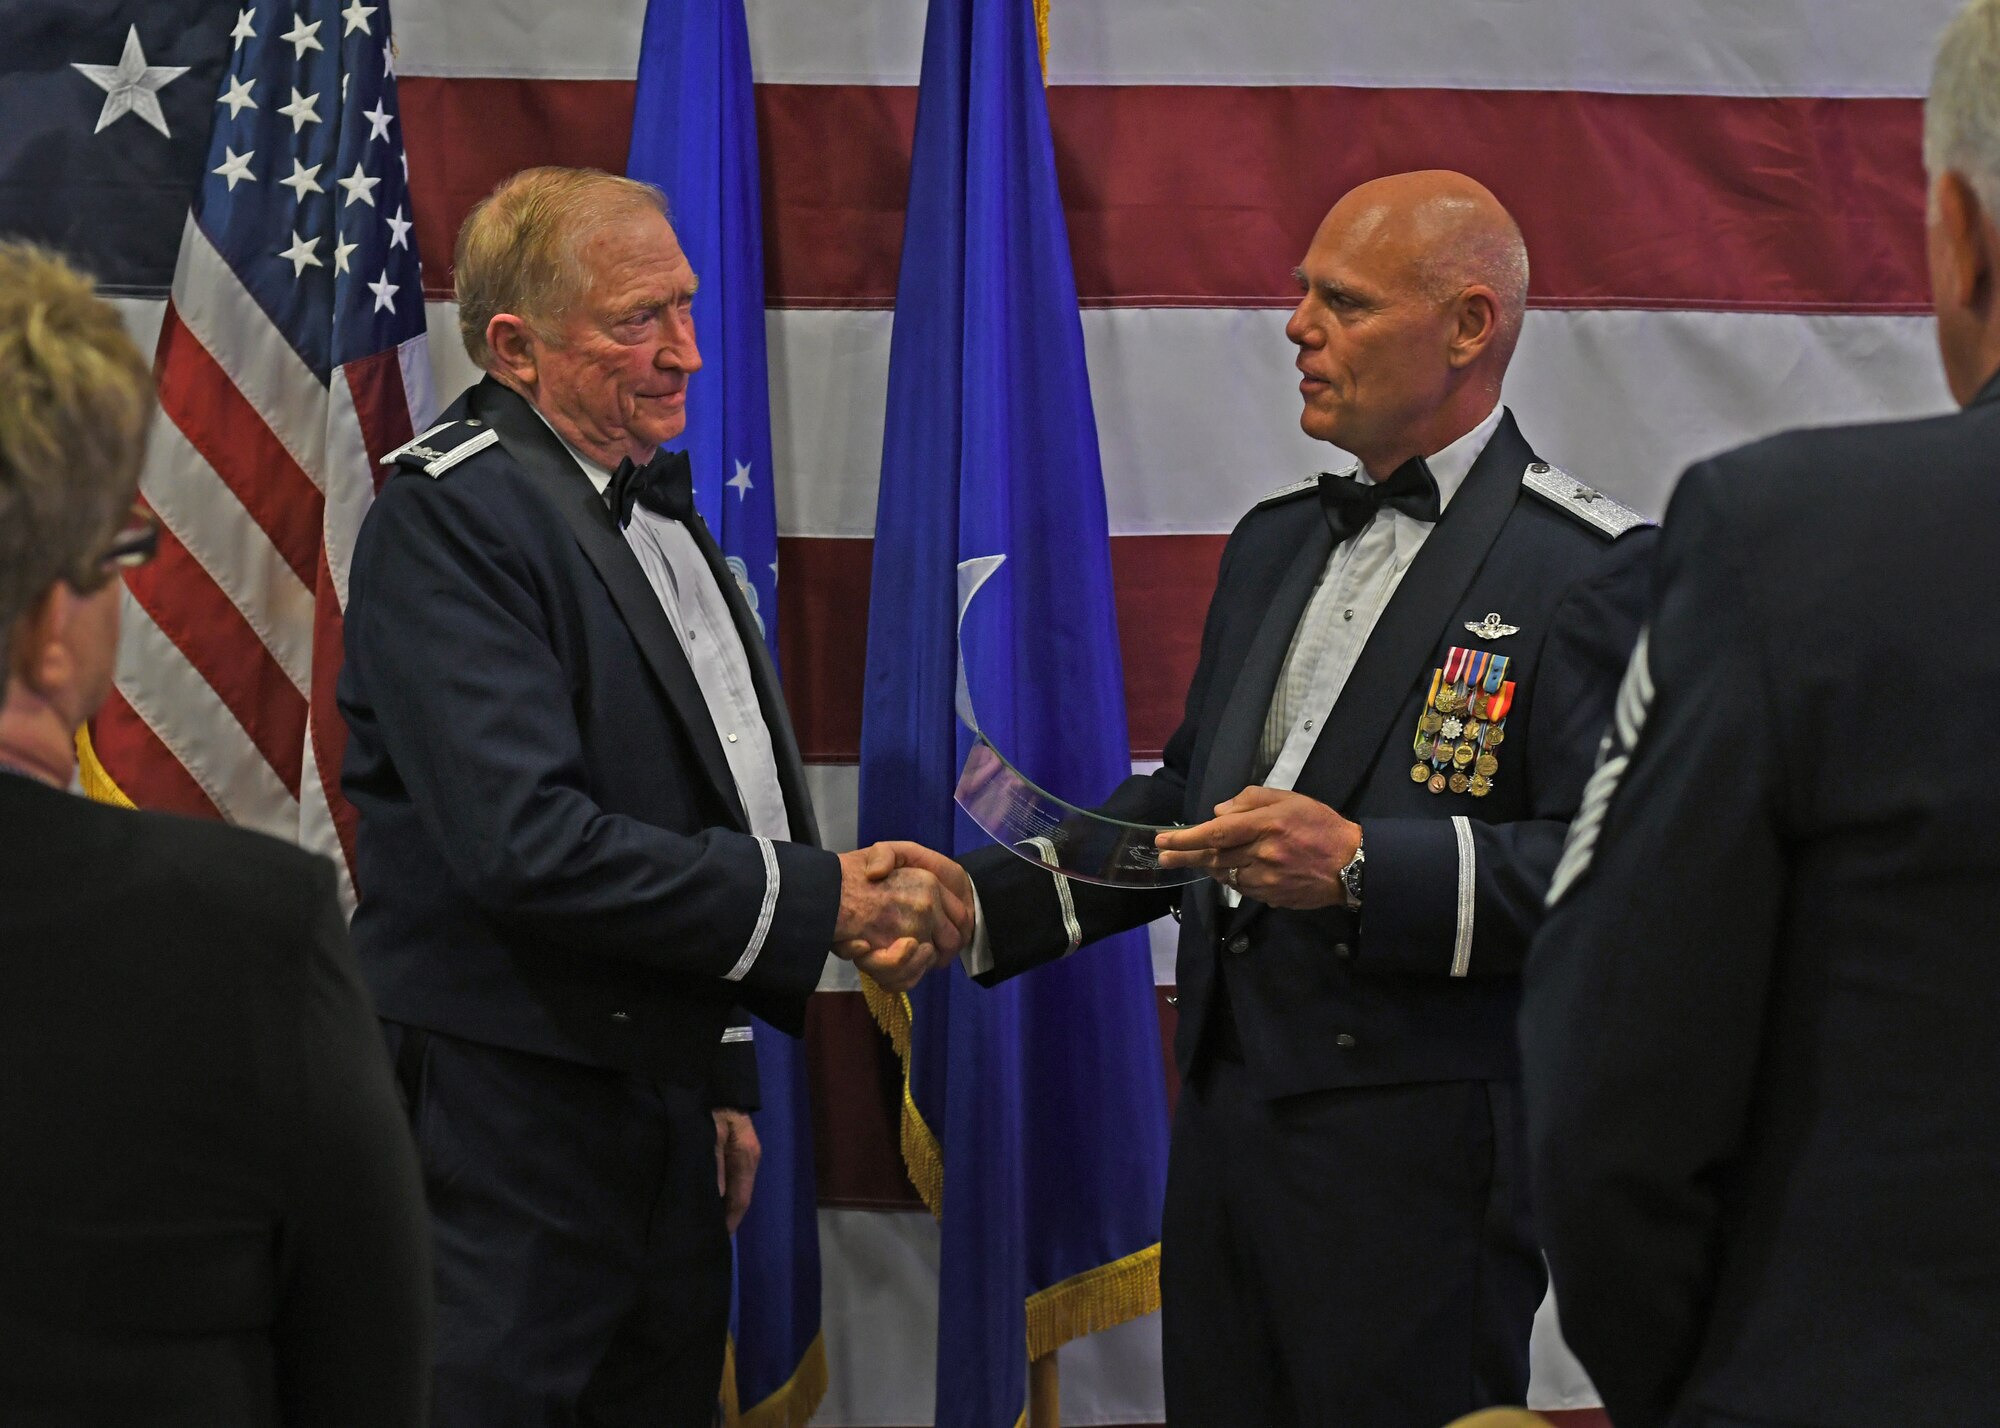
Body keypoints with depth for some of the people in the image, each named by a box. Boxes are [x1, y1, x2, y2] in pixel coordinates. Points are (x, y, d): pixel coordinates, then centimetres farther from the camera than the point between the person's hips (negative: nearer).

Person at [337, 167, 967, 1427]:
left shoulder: (656, 502, 14)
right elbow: (526, 843, -25)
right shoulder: (448, 518, -15)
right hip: (512, 1123, -8)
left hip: (665, 1112, 9)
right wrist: (819, 899, -20)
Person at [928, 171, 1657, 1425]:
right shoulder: (1277, 543, 17)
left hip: (1418, 1153, -7)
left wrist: (1366, 866, -26)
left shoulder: (1590, 571, -9)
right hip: (1226, 1120, 7)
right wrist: (986, 900, 9)